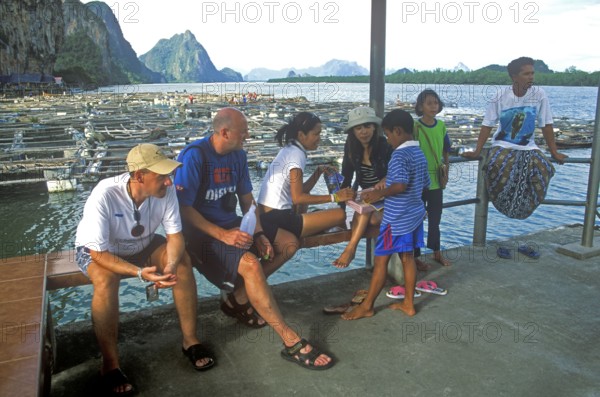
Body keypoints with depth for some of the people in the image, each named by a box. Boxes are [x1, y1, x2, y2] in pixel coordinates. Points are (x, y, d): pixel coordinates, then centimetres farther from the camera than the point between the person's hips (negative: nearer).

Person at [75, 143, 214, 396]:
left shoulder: (166, 190, -25)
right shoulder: (104, 195, -36)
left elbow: (175, 235, -16)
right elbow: (98, 253, -31)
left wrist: (170, 266, -37)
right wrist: (140, 273, -43)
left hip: (142, 245, 4)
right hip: (98, 250, -3)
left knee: (183, 261, -19)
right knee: (106, 280, -34)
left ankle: (190, 341, -6)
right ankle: (110, 364, -17)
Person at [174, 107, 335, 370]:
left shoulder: (237, 155, 7)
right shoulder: (194, 156, -16)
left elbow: (247, 200, 11)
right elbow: (183, 208, -20)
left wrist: (258, 234, -5)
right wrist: (222, 235, -28)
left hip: (231, 225, 9)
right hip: (202, 233, -8)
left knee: (288, 243, -1)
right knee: (250, 264, -33)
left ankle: (238, 299, 2)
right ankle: (292, 343, -25)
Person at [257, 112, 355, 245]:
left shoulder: (288, 150, 14)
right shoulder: (296, 154, -13)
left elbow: (301, 191, 16)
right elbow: (298, 198, -19)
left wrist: (319, 172, 7)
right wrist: (334, 197, -16)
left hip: (266, 218, 10)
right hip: (277, 221, -10)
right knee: (340, 214, -12)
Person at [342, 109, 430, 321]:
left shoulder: (400, 154, -18)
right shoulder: (420, 154, 9)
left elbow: (401, 185, -30)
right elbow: (425, 184, 16)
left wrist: (379, 193, -16)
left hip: (397, 218, -9)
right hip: (414, 214, 9)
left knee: (381, 260, 0)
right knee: (407, 257, 15)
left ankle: (367, 306, 10)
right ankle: (408, 303, 23)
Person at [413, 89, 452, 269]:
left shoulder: (441, 125, 3)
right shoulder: (414, 127, -14)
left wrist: (446, 165, 13)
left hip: (436, 180, 5)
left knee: (435, 218, 18)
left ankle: (436, 252, 34)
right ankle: (415, 256, 18)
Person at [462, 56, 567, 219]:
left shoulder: (539, 94, -7)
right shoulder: (501, 96, -9)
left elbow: (546, 125, -1)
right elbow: (487, 125, -5)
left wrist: (554, 153, 1)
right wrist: (477, 151, -12)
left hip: (528, 148, 2)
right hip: (503, 145, -1)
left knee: (542, 172, -28)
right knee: (497, 168, -35)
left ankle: (522, 205, 0)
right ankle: (505, 203, -5)